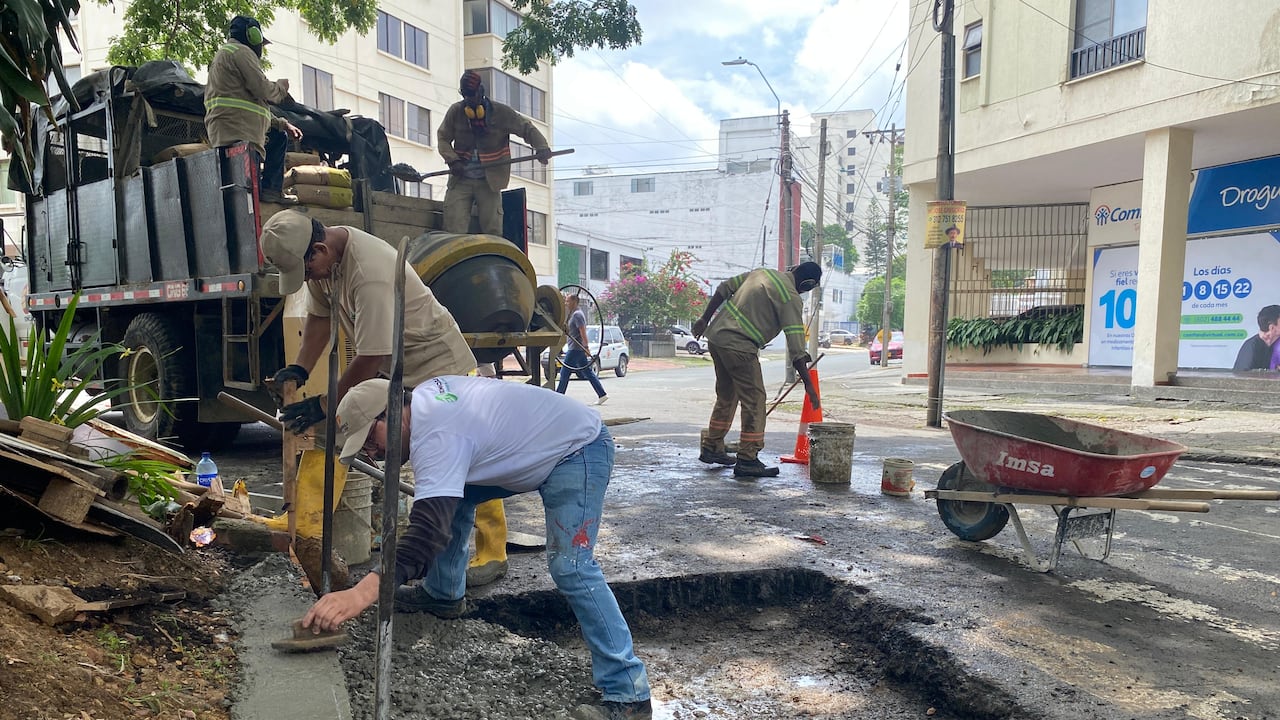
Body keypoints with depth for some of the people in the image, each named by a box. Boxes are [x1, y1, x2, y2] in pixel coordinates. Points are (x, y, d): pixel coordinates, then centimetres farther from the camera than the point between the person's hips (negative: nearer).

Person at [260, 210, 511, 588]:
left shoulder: (371, 274, -34)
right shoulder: (322, 257, -5)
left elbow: (370, 358, -30)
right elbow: (319, 316, 9)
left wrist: (324, 405, -21)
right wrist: (299, 369, -2)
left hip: (441, 363, -9)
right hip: (395, 370, 9)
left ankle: (493, 552, 6)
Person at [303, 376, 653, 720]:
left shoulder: (436, 438, -29)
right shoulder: (423, 393, 0)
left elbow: (427, 529, -41)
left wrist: (362, 593, -49)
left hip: (579, 449, -10)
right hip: (539, 444, 11)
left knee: (569, 566, -21)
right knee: (450, 495, 12)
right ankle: (444, 595, 29)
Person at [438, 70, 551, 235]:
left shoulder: (501, 112, -1)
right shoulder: (455, 111, 3)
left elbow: (527, 128, 1)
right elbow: (443, 138, 8)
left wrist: (541, 147, -19)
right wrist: (452, 160, -11)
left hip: (489, 182, -1)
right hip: (460, 180, 1)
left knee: (493, 232, -2)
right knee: (454, 232, -8)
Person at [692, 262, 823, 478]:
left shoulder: (762, 272, 14)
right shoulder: (791, 299, -8)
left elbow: (724, 288, 18)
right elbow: (796, 348, -12)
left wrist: (705, 319, 24)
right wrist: (808, 384, -9)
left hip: (716, 336, 9)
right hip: (739, 347, -9)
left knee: (726, 397, 20)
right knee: (754, 400, -2)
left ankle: (711, 449, 29)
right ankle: (747, 460, -2)